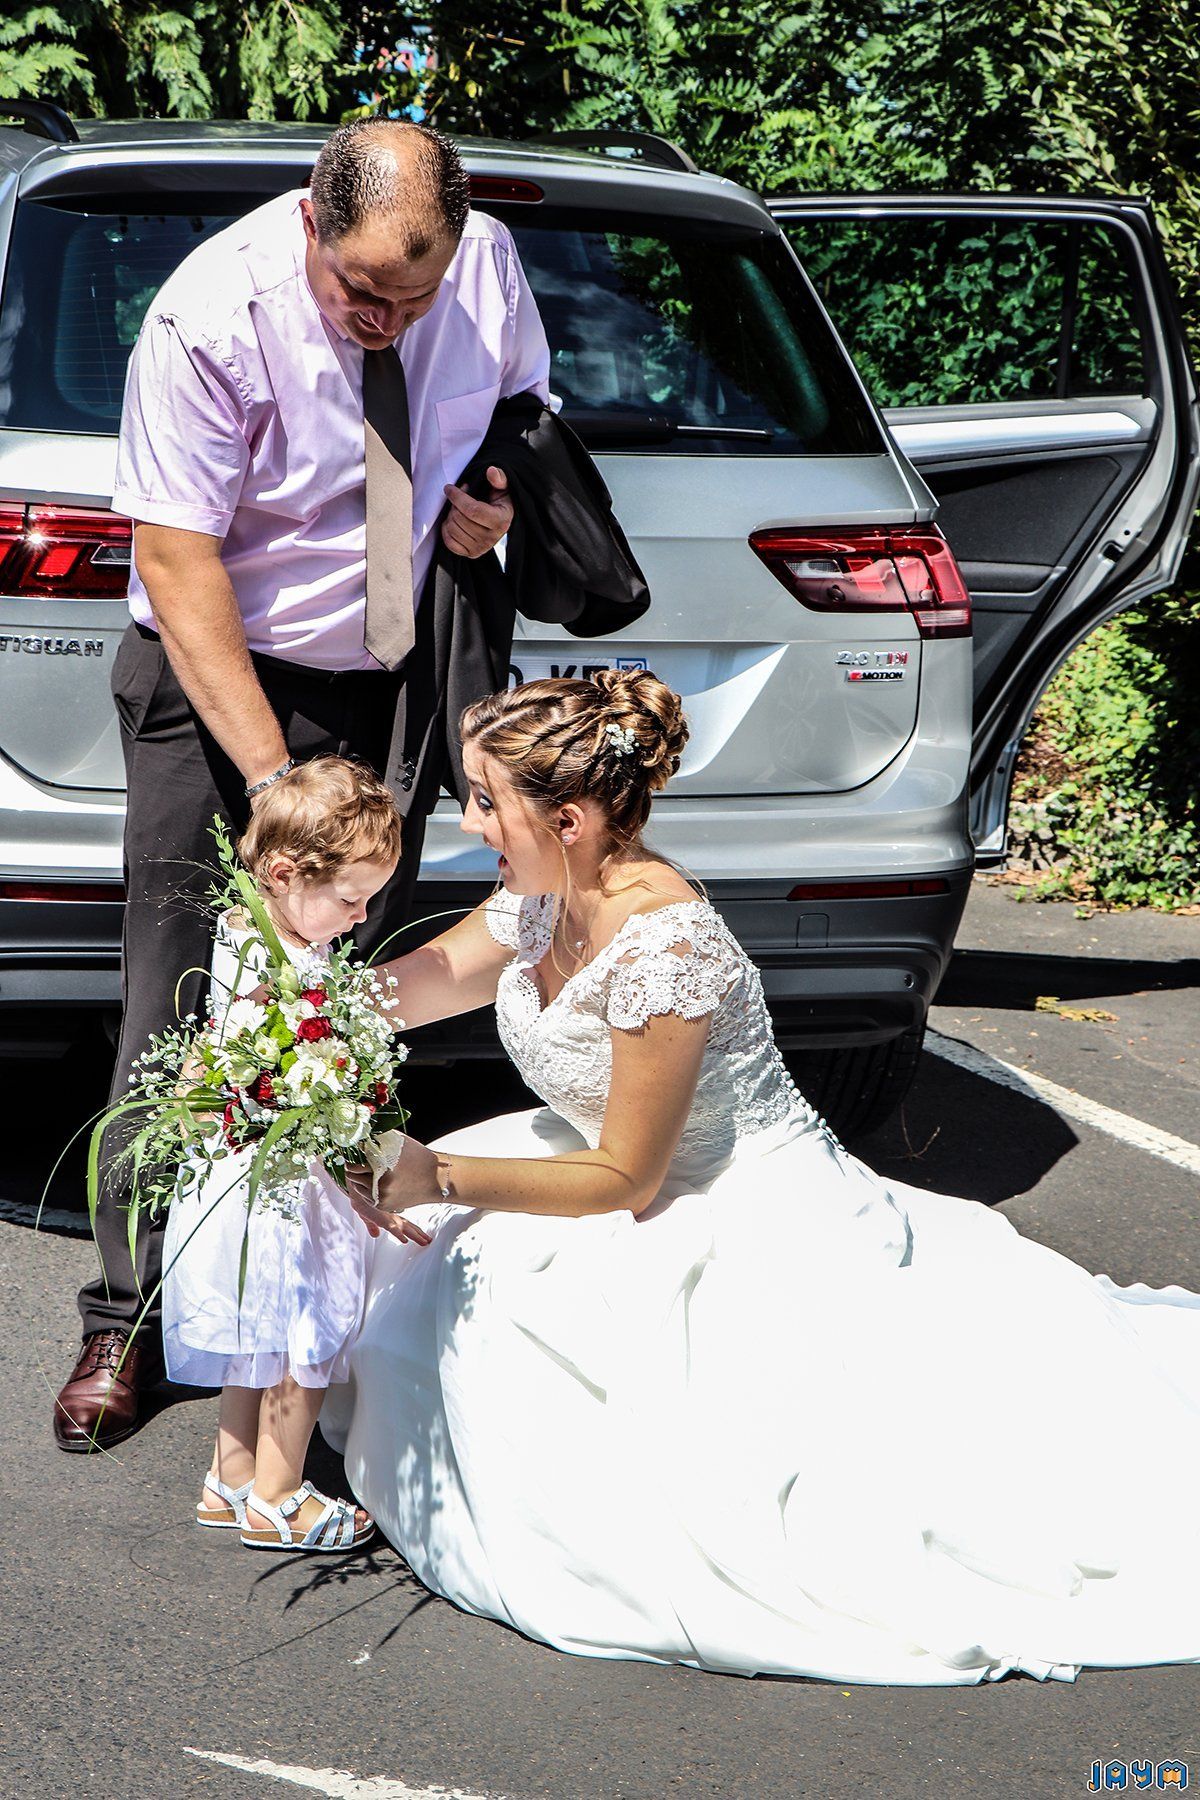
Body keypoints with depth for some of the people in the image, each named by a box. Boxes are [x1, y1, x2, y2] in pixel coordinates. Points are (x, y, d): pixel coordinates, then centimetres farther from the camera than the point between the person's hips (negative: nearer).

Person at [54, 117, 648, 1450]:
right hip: (219, 677, -4)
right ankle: (130, 1316, 3)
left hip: (391, 686, 4)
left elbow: (522, 402, 13)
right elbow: (175, 562, -24)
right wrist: (273, 775, -29)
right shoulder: (210, 317, -24)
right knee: (179, 1002, -6)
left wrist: (500, 498, -12)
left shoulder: (487, 263, -10)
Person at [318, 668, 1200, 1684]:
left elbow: (624, 1179, -23)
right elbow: (408, 990, 13)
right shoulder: (544, 899, -3)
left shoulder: (661, 948, -29)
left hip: (755, 1239, -8)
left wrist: (439, 1177, -23)